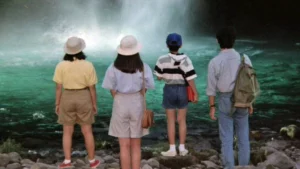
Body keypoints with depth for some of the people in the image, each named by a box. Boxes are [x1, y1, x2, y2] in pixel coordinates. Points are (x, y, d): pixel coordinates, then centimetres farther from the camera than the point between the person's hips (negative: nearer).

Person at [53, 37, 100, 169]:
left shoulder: (61, 66, -10)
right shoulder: (88, 66, -11)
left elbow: (59, 87, -6)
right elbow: (92, 88, -6)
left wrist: (57, 104, 5)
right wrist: (94, 104, 4)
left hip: (67, 99, 0)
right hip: (83, 99, 0)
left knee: (67, 131, 12)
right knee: (87, 131, 10)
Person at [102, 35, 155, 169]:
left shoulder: (113, 68, -9)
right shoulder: (143, 67, -9)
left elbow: (112, 90, -6)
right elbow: (148, 87, -6)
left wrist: (120, 102, 8)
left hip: (120, 105, -1)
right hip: (137, 105, 1)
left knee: (124, 146, 8)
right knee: (136, 145, 12)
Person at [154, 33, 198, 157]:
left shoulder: (162, 60, -11)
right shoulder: (186, 60, -12)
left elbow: (159, 77, -2)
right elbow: (190, 79, -13)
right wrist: (196, 93, -4)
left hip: (169, 90, -1)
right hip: (182, 91, 1)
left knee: (171, 121, 7)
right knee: (182, 120, 11)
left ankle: (172, 149, 9)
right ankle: (182, 148, 16)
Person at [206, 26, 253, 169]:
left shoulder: (214, 62, -13)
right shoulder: (244, 58, -5)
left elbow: (211, 87, -9)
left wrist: (212, 107, 1)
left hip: (225, 102, -2)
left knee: (227, 137, 6)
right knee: (243, 136, 13)